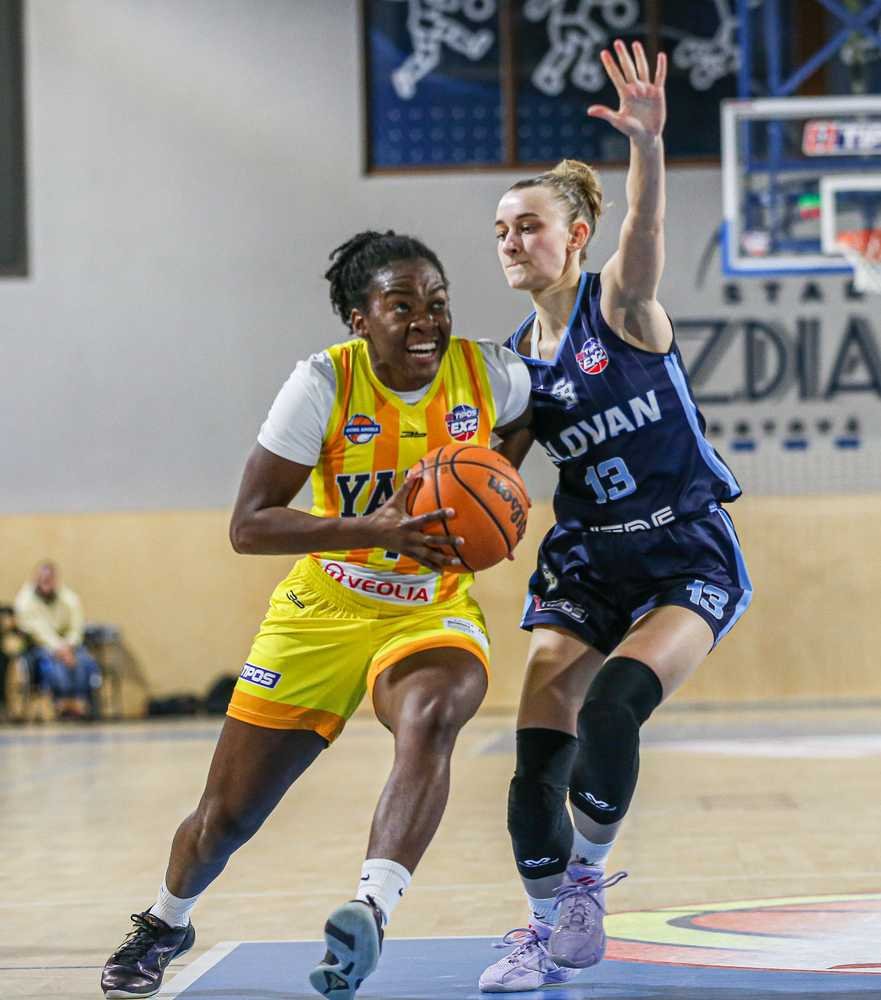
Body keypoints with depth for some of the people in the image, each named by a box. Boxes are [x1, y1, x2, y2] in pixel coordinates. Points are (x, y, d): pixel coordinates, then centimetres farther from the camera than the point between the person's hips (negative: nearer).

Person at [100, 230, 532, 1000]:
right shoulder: (325, 383, -18)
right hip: (325, 611, 0)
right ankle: (166, 924, 38)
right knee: (225, 819, 7)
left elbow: (525, 421, 16)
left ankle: (371, 913, -47)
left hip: (434, 612, 0)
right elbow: (248, 526, -21)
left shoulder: (492, 373, -12)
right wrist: (373, 529, -33)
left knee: (428, 723, -38)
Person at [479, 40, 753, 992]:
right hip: (585, 564, 5)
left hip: (687, 558, -5)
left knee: (612, 704, -27)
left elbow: (644, 232, -30)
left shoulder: (619, 304, -8)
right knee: (537, 760, -8)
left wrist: (648, 144, -50)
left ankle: (587, 877, -1)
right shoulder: (517, 359, 8)